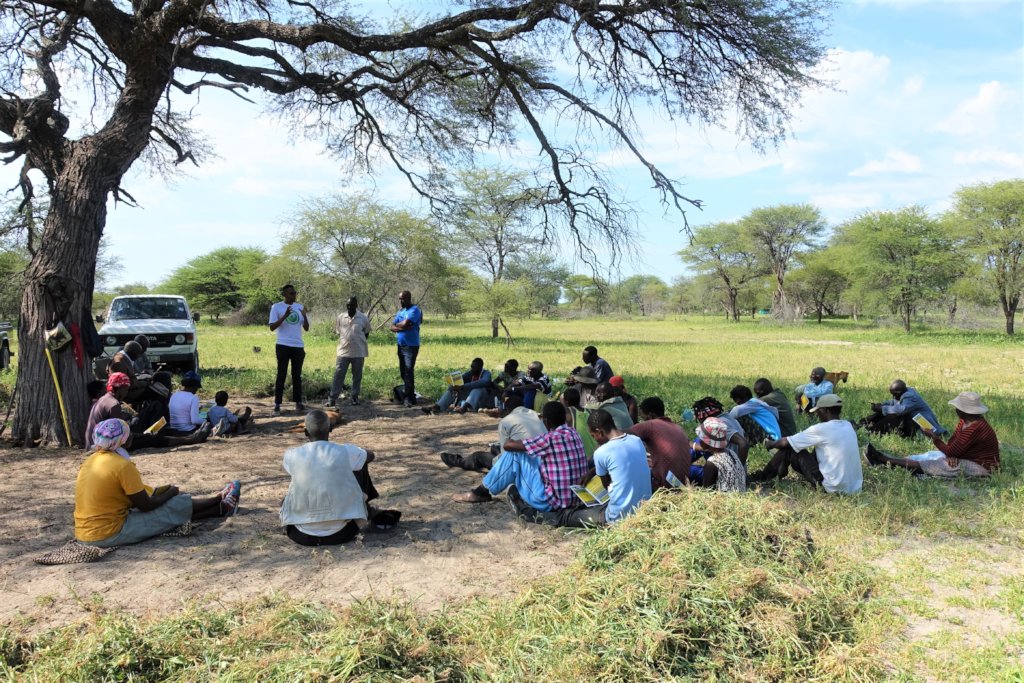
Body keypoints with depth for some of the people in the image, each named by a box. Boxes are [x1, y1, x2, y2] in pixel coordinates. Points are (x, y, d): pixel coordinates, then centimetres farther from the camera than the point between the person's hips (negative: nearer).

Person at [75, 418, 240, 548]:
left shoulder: (90, 461, 9)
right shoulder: (123, 466, -19)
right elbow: (146, 506, -13)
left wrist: (162, 492, 20)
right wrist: (171, 493, 5)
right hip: (110, 534, -9)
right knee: (176, 506, 2)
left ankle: (221, 508, 29)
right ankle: (222, 503, 25)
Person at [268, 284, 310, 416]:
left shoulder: (300, 307, 9)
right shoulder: (276, 307, -2)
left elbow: (306, 328, 8)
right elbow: (272, 328, -8)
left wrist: (305, 316, -10)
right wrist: (285, 316, -20)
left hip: (298, 346, 4)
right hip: (283, 346, -4)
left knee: (297, 375, 10)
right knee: (281, 375, -2)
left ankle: (298, 402, 17)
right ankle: (277, 405, 1)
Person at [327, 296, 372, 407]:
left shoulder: (363, 318, -1)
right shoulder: (340, 317, 4)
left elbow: (366, 334, 8)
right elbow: (337, 332, 14)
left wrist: (358, 342, 2)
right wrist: (345, 341, 7)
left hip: (358, 352, 0)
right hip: (343, 352, 1)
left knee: (357, 376, 8)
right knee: (338, 375, -3)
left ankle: (354, 397, 20)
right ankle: (332, 398, 0)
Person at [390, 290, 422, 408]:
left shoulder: (414, 310, -9)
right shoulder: (400, 312, 15)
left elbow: (405, 323, -22)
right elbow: (392, 327, 7)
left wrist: (397, 325, -1)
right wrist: (403, 328, -12)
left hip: (411, 346, -8)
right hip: (401, 345, 8)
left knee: (408, 371, -11)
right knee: (403, 371, 11)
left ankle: (408, 397, -9)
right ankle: (410, 396, 21)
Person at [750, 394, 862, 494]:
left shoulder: (822, 429, -13)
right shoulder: (848, 426, 8)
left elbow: (786, 442, -5)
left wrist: (770, 444, 15)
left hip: (834, 488, -8)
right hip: (855, 489, 8)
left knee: (789, 449, 2)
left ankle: (763, 477, 20)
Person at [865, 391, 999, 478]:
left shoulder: (974, 428, -27)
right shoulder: (965, 421, 4)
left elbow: (951, 451, -23)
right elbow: (952, 443, 4)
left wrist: (934, 437, -12)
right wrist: (951, 455, -17)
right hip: (968, 457, 10)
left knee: (931, 464, -15)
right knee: (932, 455, 4)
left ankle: (887, 460, -15)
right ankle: (885, 458, -1)